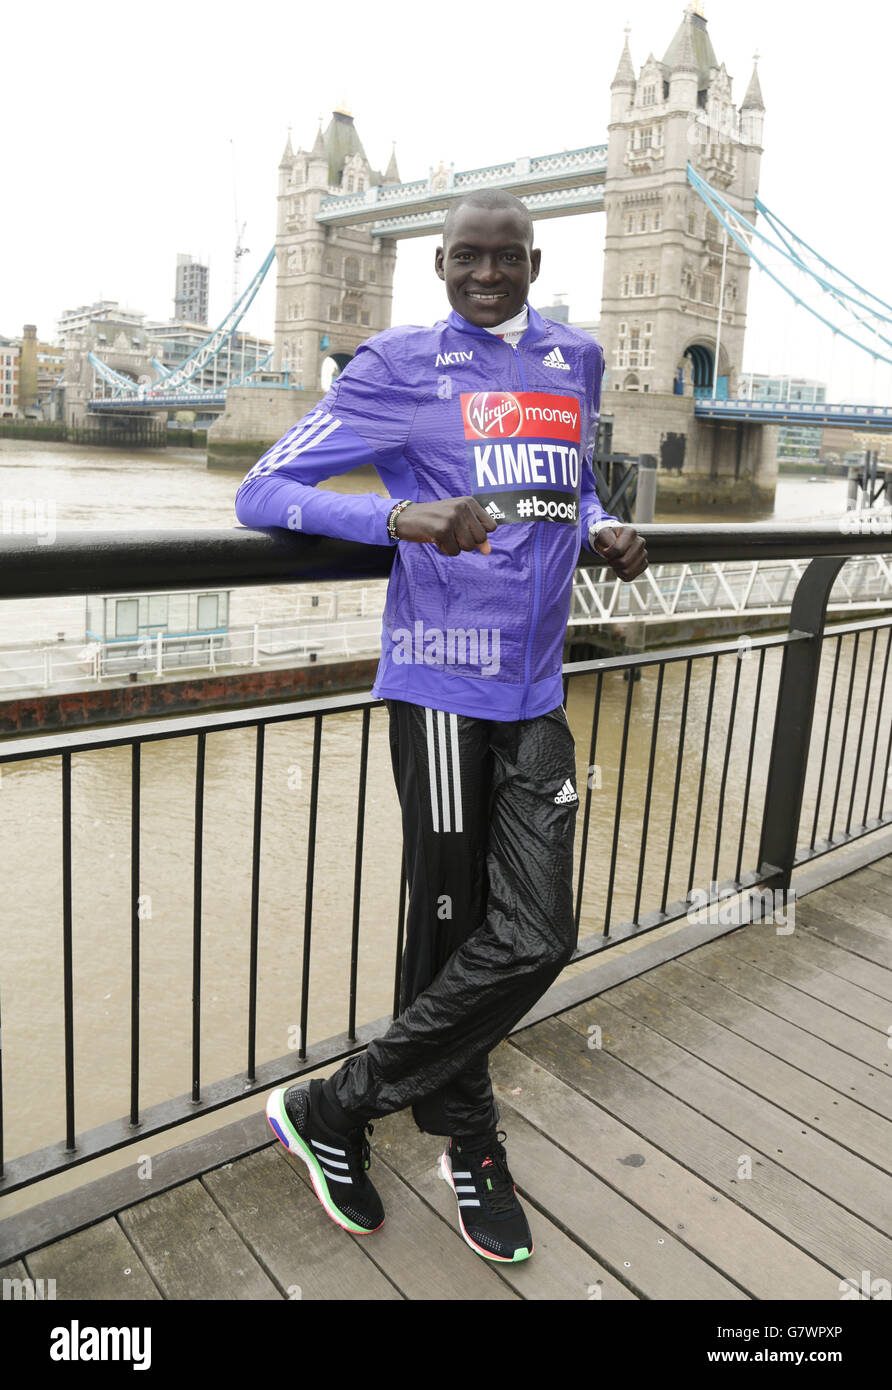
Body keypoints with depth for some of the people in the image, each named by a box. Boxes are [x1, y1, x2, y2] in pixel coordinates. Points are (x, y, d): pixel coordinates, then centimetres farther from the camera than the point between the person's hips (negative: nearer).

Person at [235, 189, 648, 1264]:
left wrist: (604, 531, 7)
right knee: (451, 932, 3)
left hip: (536, 693, 6)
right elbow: (260, 492, -5)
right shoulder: (398, 368, -1)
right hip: (442, 687, -5)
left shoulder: (576, 362, 16)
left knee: (535, 938, 2)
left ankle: (331, 1111, 21)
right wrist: (404, 517, -22)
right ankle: (469, 1148, 28)